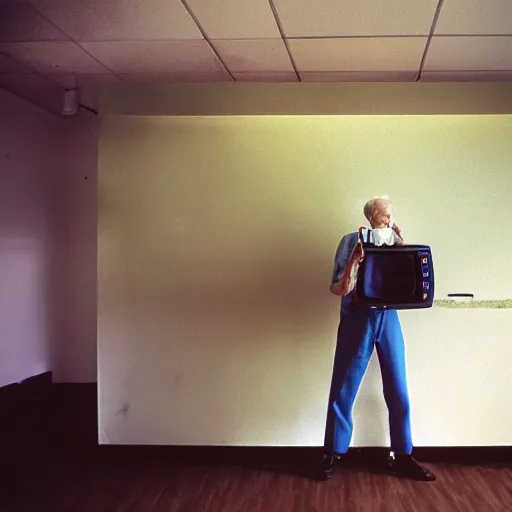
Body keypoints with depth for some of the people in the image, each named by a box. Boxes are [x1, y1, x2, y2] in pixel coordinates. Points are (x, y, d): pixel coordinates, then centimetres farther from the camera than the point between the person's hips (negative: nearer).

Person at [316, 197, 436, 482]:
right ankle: (332, 456, 15)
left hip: (388, 318, 4)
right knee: (343, 390, 2)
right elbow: (340, 289, -6)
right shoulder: (352, 241, -2)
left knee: (398, 392, 7)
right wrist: (354, 260, -22)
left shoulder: (396, 241, 9)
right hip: (357, 319, -3)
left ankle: (403, 458, 18)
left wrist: (402, 247, -4)